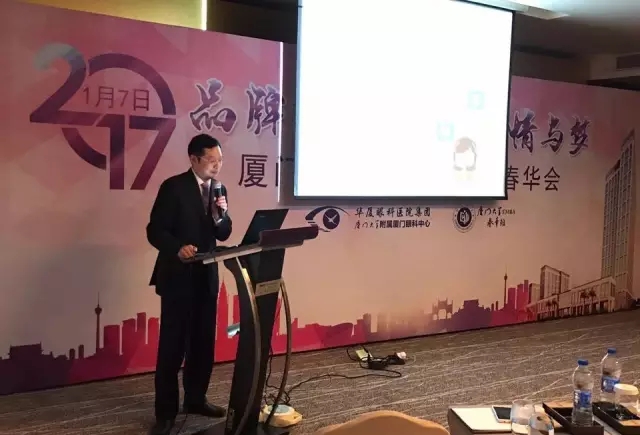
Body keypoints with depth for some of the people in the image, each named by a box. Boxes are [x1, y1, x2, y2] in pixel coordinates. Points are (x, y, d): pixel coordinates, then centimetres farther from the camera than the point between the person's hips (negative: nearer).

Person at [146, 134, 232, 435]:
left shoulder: (219, 190, 9)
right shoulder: (173, 187, -10)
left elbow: (223, 235, 9)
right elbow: (155, 231, -13)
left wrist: (221, 215, -11)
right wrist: (178, 248, -31)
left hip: (207, 277, 6)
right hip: (178, 276, -6)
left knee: (204, 342, 13)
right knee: (172, 345, -1)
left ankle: (195, 399, 28)